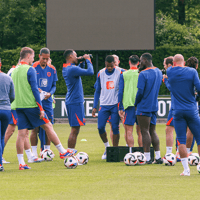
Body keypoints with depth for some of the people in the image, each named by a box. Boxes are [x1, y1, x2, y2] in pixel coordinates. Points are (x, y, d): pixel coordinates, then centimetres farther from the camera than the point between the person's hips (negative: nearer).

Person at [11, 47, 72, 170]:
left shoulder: (14, 71, 13)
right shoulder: (30, 70, -8)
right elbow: (35, 89, -12)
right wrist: (41, 108, -12)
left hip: (19, 105, 6)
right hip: (31, 104, -6)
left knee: (21, 133, 2)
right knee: (48, 126, 5)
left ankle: (21, 162, -3)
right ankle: (62, 152, 10)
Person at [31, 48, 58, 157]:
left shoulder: (52, 69, 6)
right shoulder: (33, 68, -5)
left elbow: (54, 85, 11)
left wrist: (50, 93, -9)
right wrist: (37, 90, -21)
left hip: (48, 102, 4)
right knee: (35, 128, -4)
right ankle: (34, 153, 0)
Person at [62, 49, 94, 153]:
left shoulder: (66, 69, 12)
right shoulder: (72, 69, -18)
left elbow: (79, 70, 30)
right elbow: (90, 72, -21)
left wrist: (82, 62, 15)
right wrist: (88, 61, -6)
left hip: (70, 101, 10)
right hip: (75, 102, -10)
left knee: (75, 130, 15)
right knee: (74, 130, -9)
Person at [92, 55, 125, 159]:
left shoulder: (120, 73, -3)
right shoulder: (100, 74, 5)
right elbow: (97, 91, 13)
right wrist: (94, 107, 8)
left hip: (115, 105, -3)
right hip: (104, 105, 3)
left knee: (115, 128, -5)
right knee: (100, 127, -4)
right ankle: (107, 147, 18)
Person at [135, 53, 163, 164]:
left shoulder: (143, 74, -16)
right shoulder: (159, 72, 9)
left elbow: (140, 92, -17)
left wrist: (136, 103, -3)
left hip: (144, 107, -8)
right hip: (154, 106, 8)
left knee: (145, 132, -3)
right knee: (153, 131, 13)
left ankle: (147, 158, -4)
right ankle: (158, 157, 10)